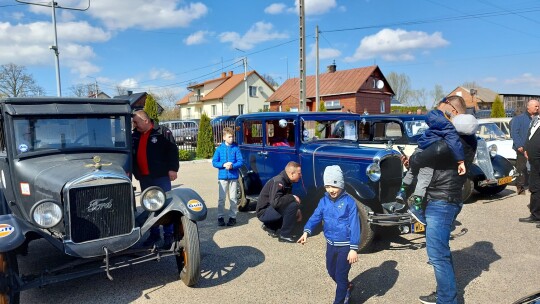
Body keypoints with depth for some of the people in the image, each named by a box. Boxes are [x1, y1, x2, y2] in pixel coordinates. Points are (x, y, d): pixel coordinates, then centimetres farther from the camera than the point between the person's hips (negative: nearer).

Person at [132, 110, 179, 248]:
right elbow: (130, 154, 18)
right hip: (144, 178, 6)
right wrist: (134, 172, 11)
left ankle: (168, 235, 8)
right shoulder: (134, 136, 12)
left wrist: (173, 169, -17)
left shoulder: (163, 132, -6)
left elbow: (173, 150, -11)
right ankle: (154, 234, 24)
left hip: (161, 176, -6)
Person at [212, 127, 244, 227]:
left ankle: (233, 217, 17)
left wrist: (233, 166, -19)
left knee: (233, 198, 7)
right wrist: (223, 165, -16)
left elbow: (240, 161, -2)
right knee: (221, 198, 4)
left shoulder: (236, 148, 0)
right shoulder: (219, 149, 1)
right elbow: (214, 162, 0)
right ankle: (220, 217, 14)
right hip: (222, 176, 0)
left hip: (233, 176, 0)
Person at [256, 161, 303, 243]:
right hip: (264, 211, -9)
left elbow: (286, 199, 14)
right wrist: (292, 198, -24)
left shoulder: (287, 181, 4)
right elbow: (275, 202, -35)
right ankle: (285, 235, -12)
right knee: (293, 205, -25)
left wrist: (297, 210, -2)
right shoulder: (278, 182, -24)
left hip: (272, 209, 9)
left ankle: (269, 226, 16)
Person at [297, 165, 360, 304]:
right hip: (331, 244, 6)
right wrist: (306, 231, -27)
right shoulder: (324, 201, -1)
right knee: (332, 271, 23)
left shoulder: (349, 202, -17)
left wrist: (354, 249, -23)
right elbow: (315, 217, -9)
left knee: (341, 275, 2)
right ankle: (347, 287, 51)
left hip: (345, 245, -6)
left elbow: (354, 226, -19)